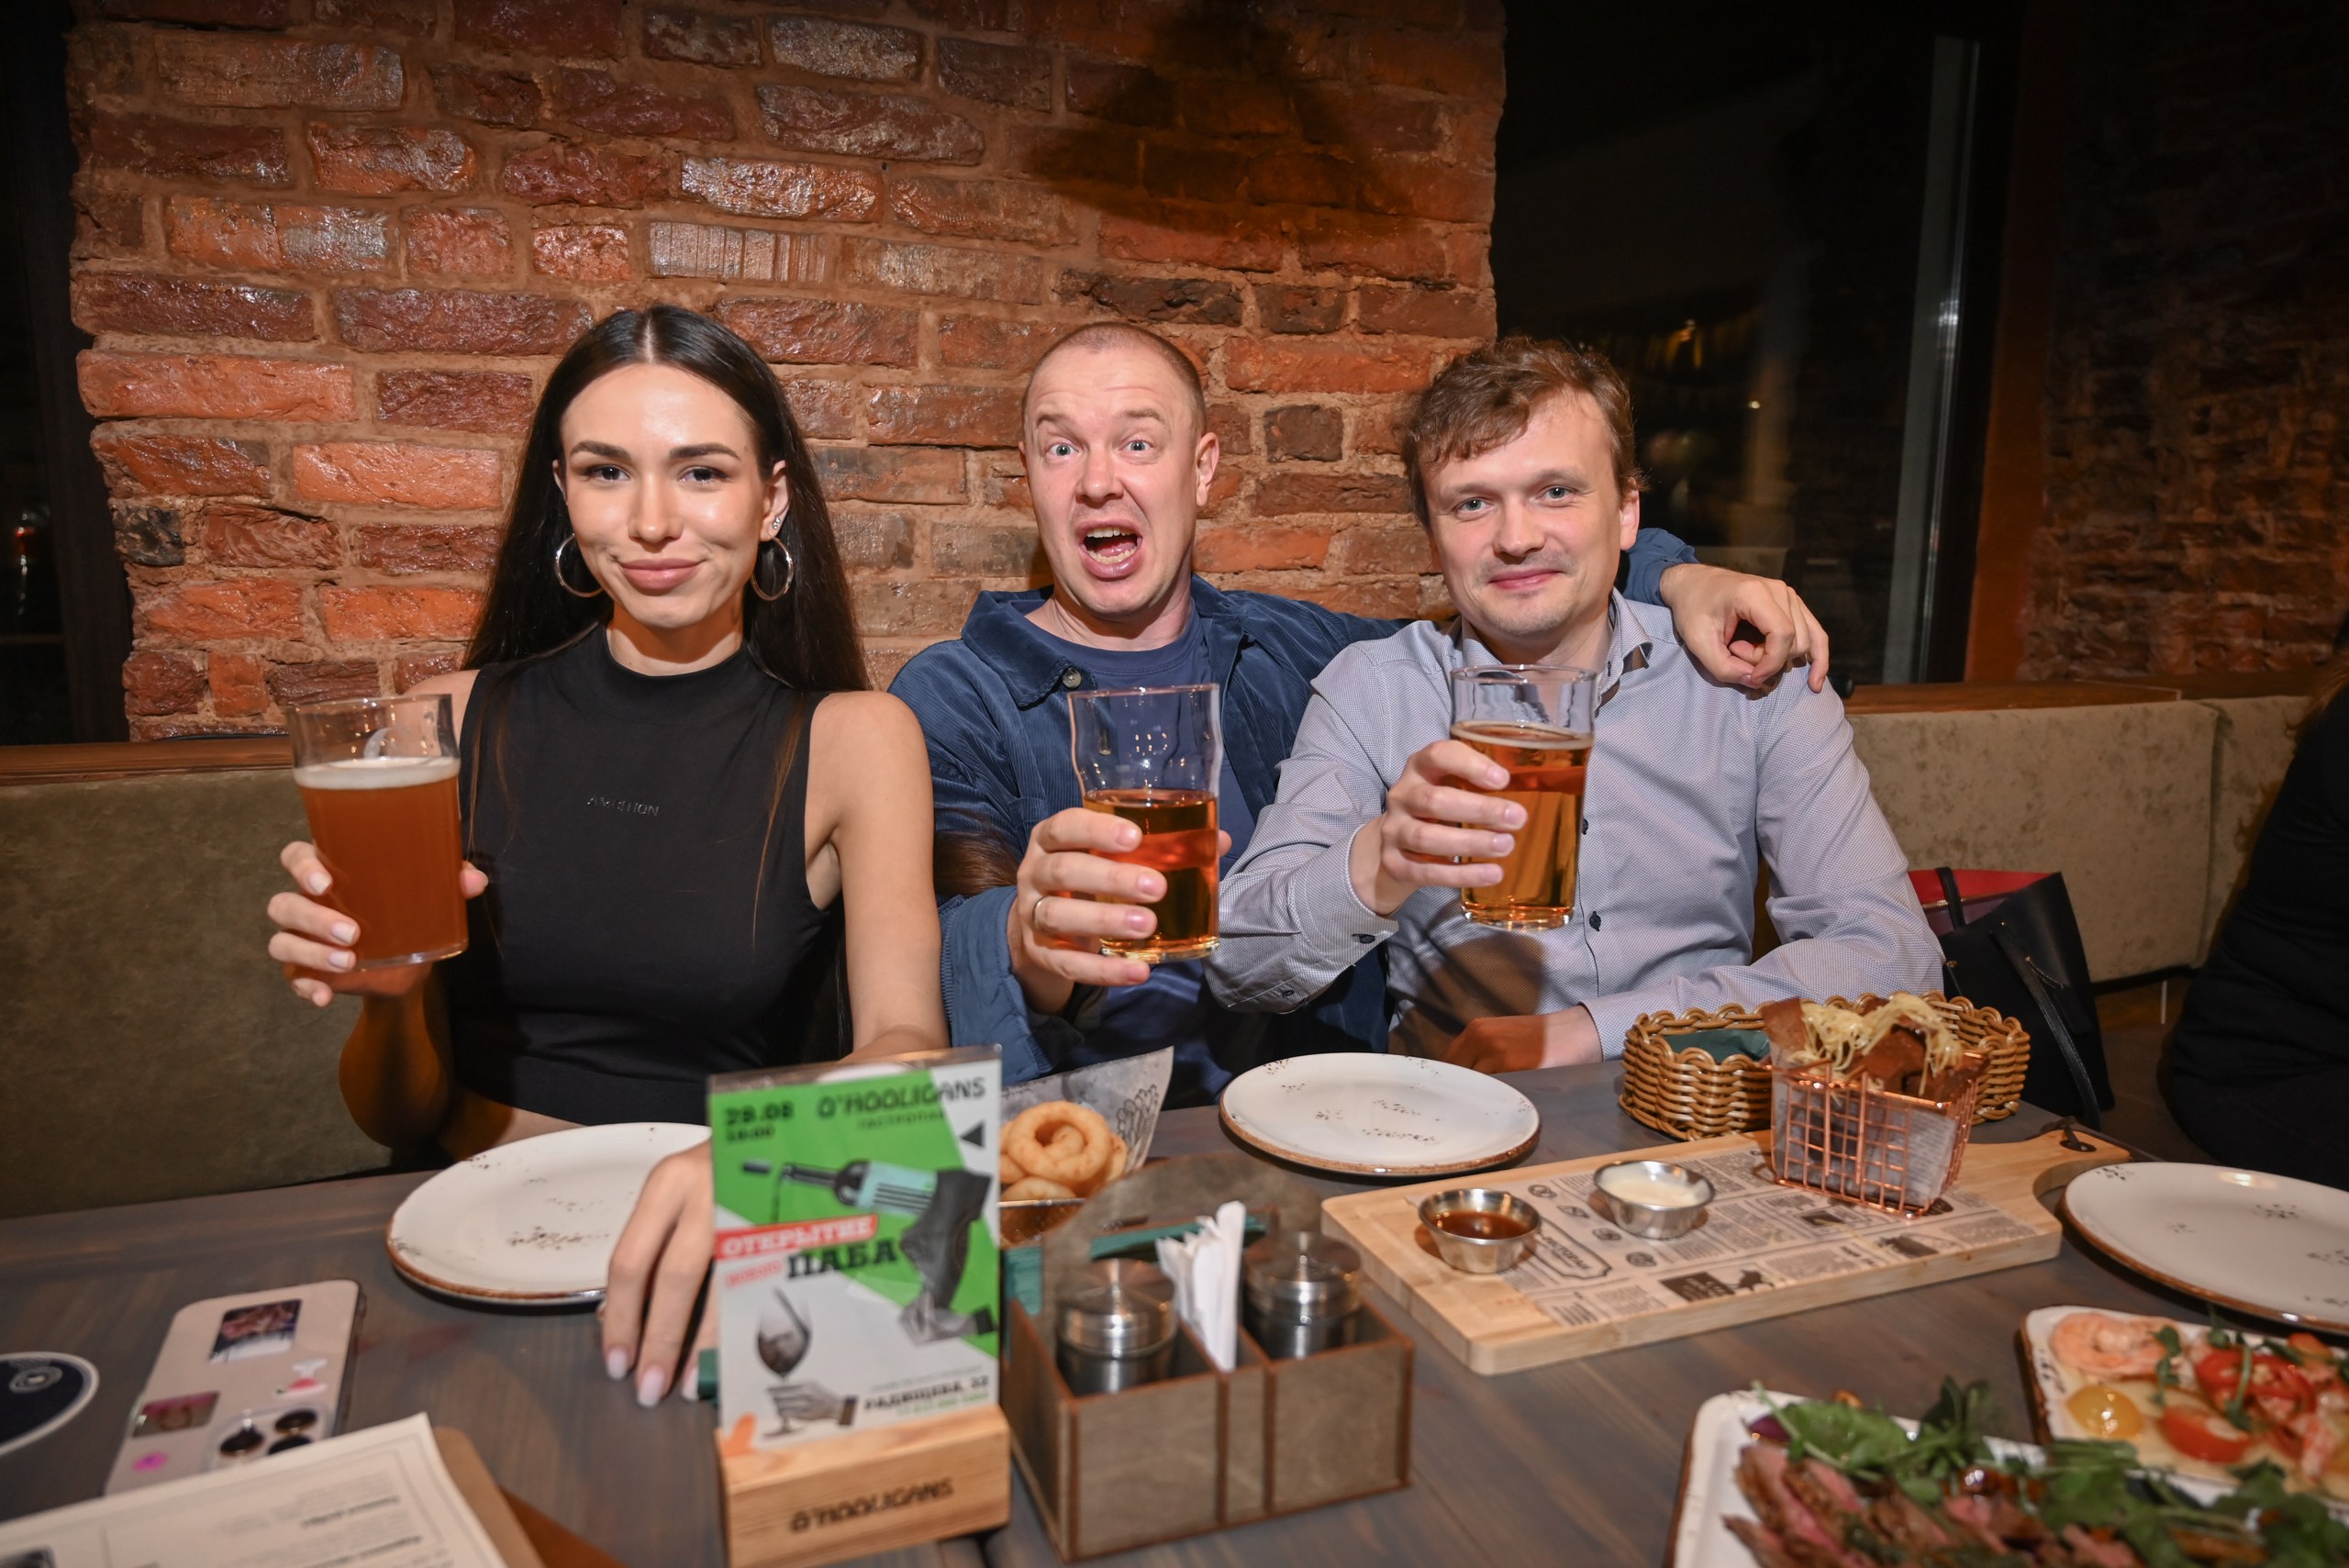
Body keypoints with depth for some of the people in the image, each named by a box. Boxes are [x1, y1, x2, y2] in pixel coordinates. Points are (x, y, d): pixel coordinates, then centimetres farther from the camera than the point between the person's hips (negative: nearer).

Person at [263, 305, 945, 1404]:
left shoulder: (852, 738, -3)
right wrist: (387, 993, -15)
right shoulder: (454, 723, 3)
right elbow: (399, 1117, 8)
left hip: (723, 1254, -2)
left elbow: (907, 1043, -16)